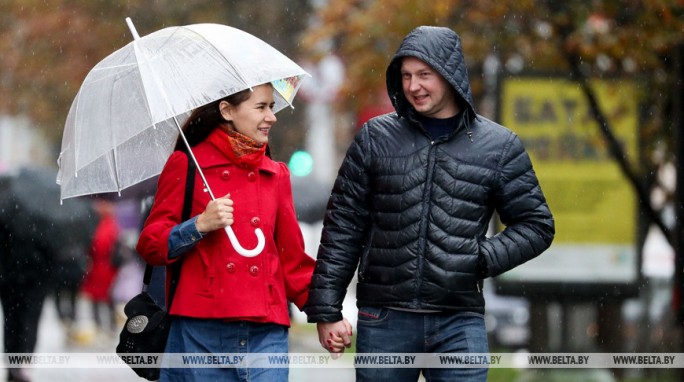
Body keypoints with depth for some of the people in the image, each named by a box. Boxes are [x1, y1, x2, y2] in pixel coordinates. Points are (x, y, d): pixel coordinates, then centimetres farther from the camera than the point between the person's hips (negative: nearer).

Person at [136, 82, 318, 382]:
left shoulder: (276, 175, 19)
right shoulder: (187, 165, 7)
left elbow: (293, 259, 19)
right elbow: (149, 245, 4)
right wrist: (200, 226, -13)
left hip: (265, 334, 3)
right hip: (201, 332, -3)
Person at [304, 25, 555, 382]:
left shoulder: (498, 146, 5)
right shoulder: (375, 138, 6)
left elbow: (536, 225, 10)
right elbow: (342, 227, 6)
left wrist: (484, 259, -7)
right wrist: (326, 310, 2)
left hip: (459, 320, -1)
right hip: (384, 320, 1)